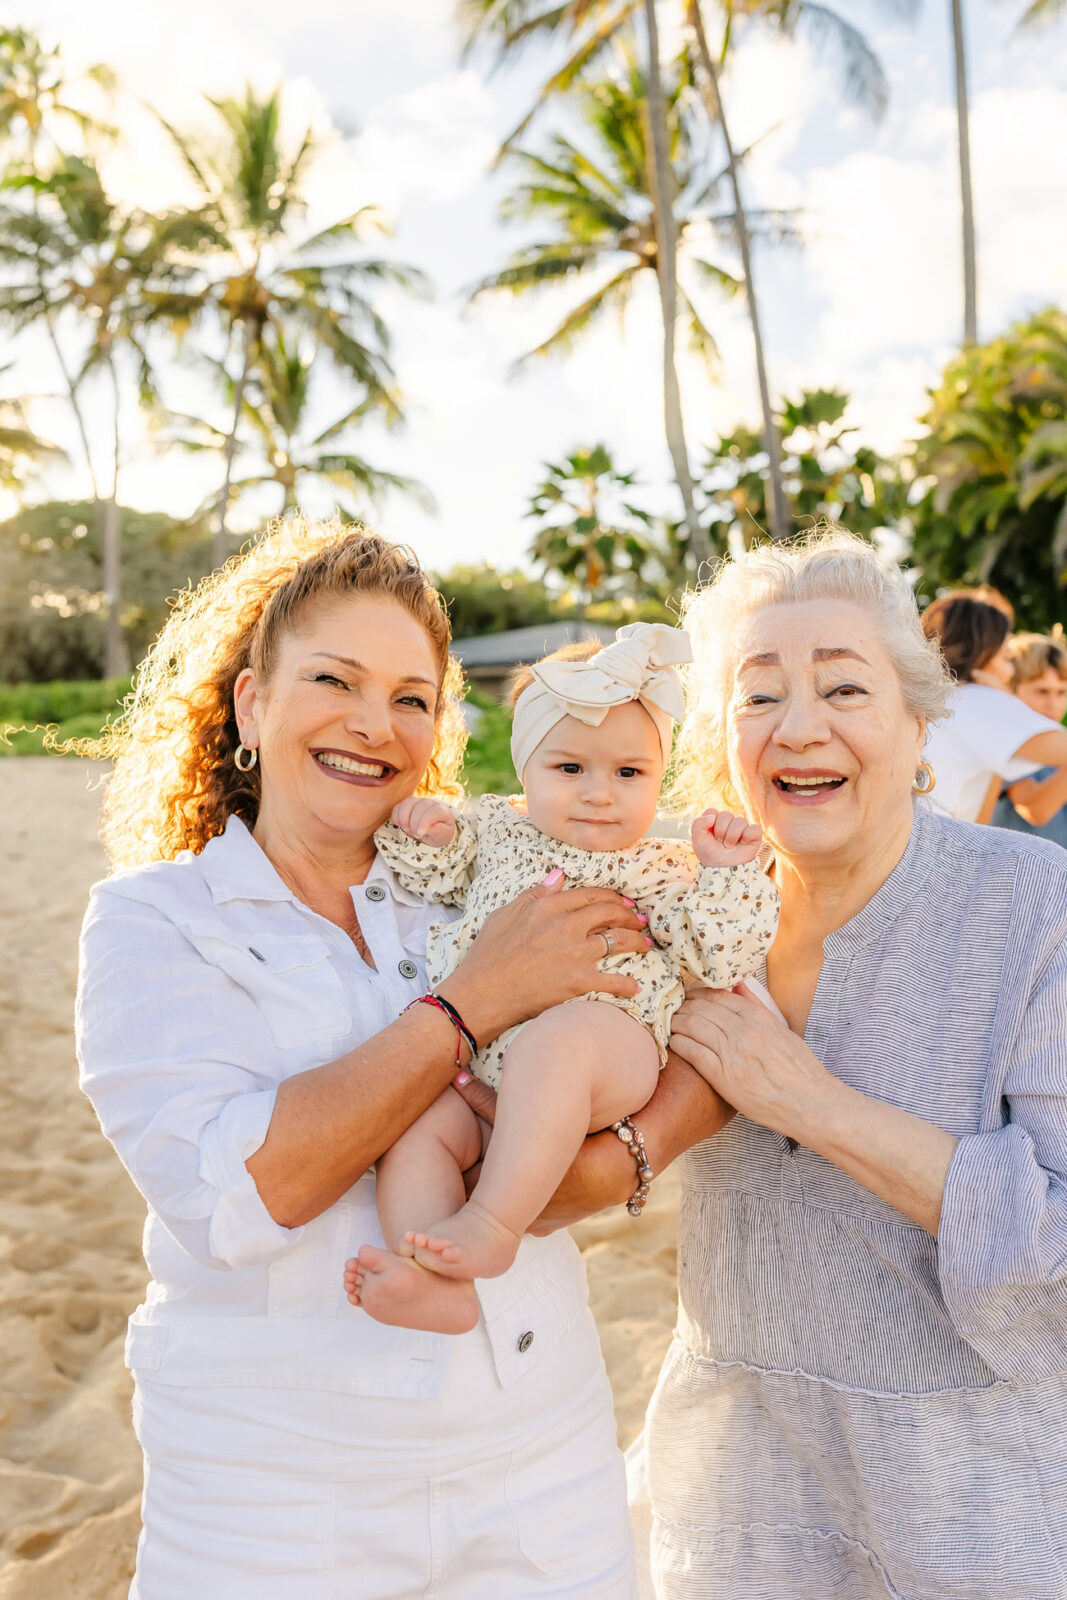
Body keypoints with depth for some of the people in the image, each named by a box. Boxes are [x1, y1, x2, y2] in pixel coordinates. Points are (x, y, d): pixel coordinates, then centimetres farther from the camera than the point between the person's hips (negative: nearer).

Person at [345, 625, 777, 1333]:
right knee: (413, 1121, -20)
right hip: (475, 1057, 5)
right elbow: (434, 873, 30)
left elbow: (723, 960, 5)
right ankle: (439, 1285, -27)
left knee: (553, 1045, -38)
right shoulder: (498, 829, 21)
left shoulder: (664, 870, 12)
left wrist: (728, 872, -6)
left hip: (609, 1045, -5)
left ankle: (493, 1225, -36)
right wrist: (424, 830, 8)